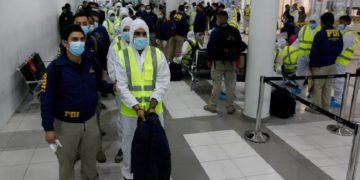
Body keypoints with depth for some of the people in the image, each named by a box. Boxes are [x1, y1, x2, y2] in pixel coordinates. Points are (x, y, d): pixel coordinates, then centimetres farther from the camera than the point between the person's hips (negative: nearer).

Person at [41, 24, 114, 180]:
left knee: (90, 158, 23)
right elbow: (47, 99, -15)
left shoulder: (92, 62, -7)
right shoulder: (55, 68, -19)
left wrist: (112, 87, -10)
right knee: (66, 161, 18)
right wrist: (48, 128, -14)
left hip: (90, 120, 4)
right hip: (66, 124, -3)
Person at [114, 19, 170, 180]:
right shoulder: (122, 56, -5)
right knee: (130, 144, 16)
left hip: (154, 110, 1)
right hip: (130, 111, -1)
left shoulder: (158, 55, -2)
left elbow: (163, 83, -6)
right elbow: (122, 86, -10)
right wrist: (137, 107, -19)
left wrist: (152, 104, -18)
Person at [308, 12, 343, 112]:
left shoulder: (321, 33, -16)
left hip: (320, 65, -6)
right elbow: (340, 48, 11)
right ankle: (326, 108, 20)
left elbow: (314, 50, -14)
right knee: (328, 87, 13)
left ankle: (316, 107, 8)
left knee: (317, 87, 3)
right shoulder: (338, 33, 3)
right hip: (332, 64, 6)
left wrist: (312, 63, -4)